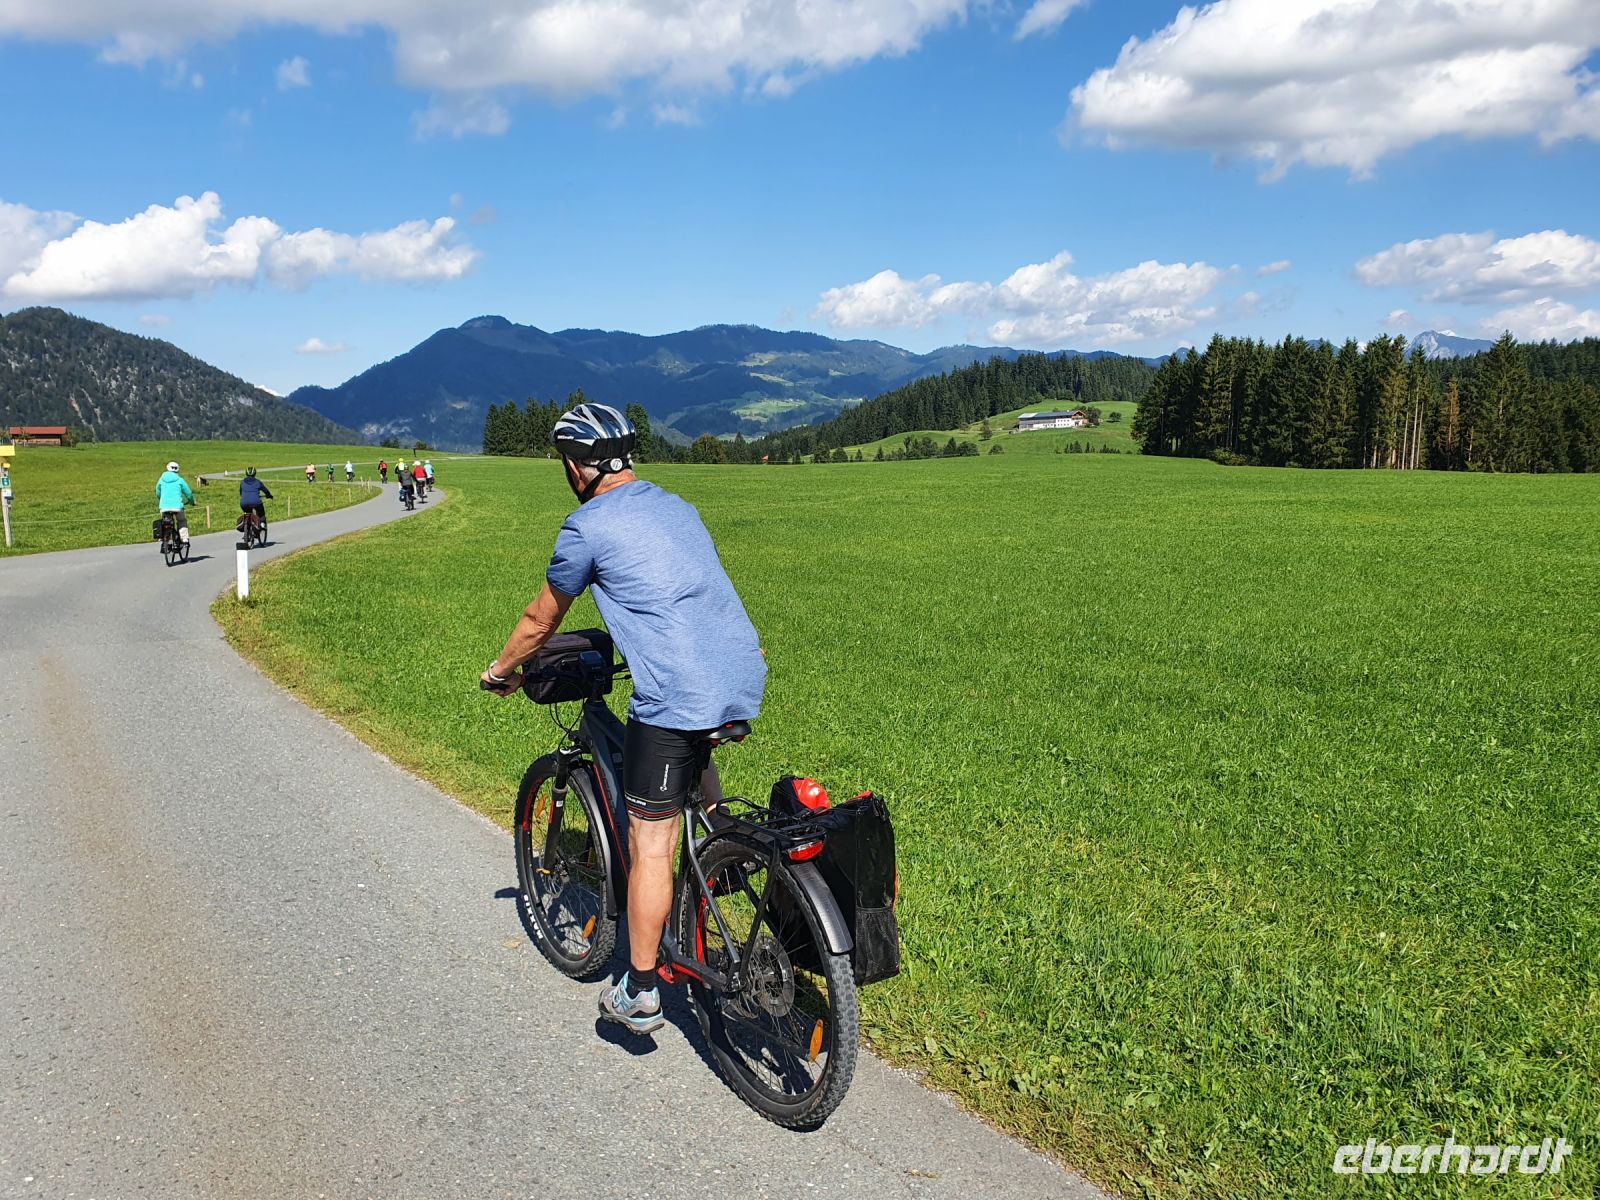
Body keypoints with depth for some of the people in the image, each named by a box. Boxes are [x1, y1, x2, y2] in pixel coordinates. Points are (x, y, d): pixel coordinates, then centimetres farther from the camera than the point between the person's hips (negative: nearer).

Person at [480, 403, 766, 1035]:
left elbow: (539, 621, 10)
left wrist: (500, 670, 28)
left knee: (651, 844, 5)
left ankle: (640, 994, 14)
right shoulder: (678, 507, 19)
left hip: (676, 696, -7)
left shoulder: (588, 526, -1)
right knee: (696, 753, 38)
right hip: (745, 678, 7)